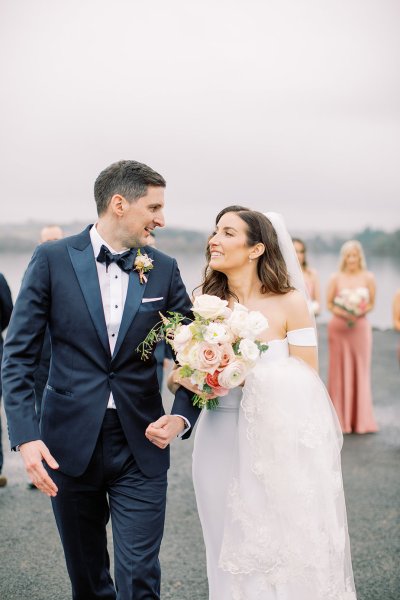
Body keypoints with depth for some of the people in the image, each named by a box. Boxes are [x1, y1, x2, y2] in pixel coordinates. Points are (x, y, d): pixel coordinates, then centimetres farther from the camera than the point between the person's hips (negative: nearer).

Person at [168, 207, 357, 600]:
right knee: (233, 562, 10)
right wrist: (179, 379, -16)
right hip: (222, 445, 3)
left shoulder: (289, 303, -7)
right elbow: (177, 377, 8)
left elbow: (307, 385, -9)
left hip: (282, 445, -3)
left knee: (289, 556, 4)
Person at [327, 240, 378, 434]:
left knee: (360, 371, 4)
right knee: (340, 371, 2)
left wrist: (360, 312, -14)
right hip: (338, 328, -1)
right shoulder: (336, 278, -1)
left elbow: (371, 303, 5)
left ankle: (360, 419, 15)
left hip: (360, 328, 1)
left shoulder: (368, 278, 1)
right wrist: (342, 313, -16)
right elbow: (329, 304, 2)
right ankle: (340, 419, 12)